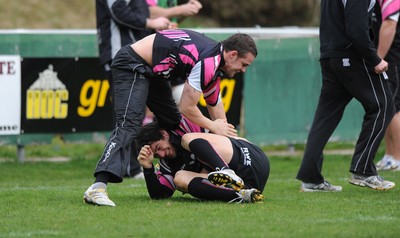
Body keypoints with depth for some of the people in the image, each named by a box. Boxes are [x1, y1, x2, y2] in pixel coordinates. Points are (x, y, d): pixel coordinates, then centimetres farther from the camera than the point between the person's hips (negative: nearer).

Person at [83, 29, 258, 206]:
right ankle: (97, 188, -39)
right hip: (131, 66, -11)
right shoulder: (208, 61, -23)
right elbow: (187, 108, -17)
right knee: (129, 126, -26)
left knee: (174, 124, 17)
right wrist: (213, 126, -2)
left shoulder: (215, 58, 8)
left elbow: (215, 103, 22)